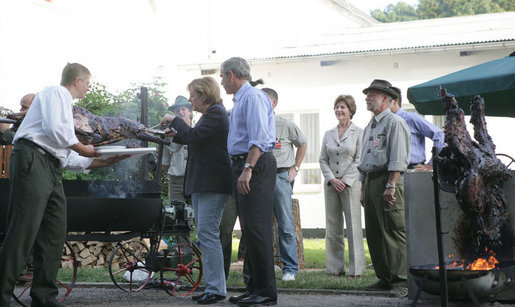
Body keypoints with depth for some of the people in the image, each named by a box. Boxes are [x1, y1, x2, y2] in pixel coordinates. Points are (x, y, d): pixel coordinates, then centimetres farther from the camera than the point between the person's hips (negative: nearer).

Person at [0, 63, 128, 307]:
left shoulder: (65, 104, 31)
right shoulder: (56, 93, 5)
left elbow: (69, 159, 27)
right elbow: (54, 128, -16)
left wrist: (106, 161, 25)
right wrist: (82, 148, -2)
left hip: (51, 170, 10)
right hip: (32, 161, -10)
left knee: (54, 236, 5)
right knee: (23, 233, -15)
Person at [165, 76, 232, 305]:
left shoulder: (216, 113, -11)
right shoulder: (210, 114, 20)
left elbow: (193, 136, -20)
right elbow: (192, 140, 25)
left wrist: (174, 121, -6)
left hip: (213, 183, -11)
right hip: (202, 183, 11)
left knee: (207, 232, -13)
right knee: (205, 233, 10)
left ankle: (216, 289, -11)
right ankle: (211, 285, 14)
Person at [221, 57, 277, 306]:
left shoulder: (253, 97, -10)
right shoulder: (240, 100, 22)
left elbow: (259, 138, -21)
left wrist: (248, 169, -27)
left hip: (255, 165, -10)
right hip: (242, 164, 11)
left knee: (256, 227, -12)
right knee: (248, 227, 10)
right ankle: (255, 287, 15)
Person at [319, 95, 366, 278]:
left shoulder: (359, 132, 1)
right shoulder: (328, 134, 14)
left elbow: (359, 160, -5)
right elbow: (323, 160, 11)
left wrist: (344, 181, -11)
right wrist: (332, 179, -4)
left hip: (350, 184, -4)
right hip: (331, 185, 4)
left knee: (353, 226, -6)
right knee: (332, 227, 4)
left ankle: (356, 269, -3)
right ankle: (335, 267, 10)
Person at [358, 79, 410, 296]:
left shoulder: (395, 123, -5)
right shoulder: (369, 127, 23)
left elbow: (398, 158, -14)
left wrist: (391, 185, -20)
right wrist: (363, 188, 21)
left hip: (387, 180, -9)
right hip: (370, 181, 9)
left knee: (394, 231, -11)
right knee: (374, 233, 8)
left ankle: (401, 280, -10)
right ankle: (385, 278, 13)